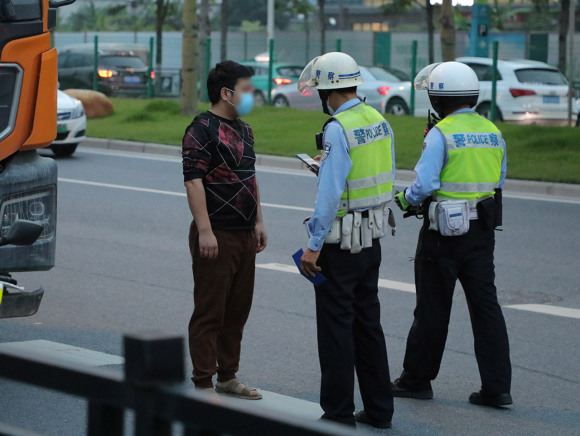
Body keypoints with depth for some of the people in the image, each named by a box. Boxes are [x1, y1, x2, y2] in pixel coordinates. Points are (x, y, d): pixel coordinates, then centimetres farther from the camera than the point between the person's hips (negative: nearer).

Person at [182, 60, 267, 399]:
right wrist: (204, 231, -21)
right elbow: (193, 180, -17)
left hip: (245, 235, 9)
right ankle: (204, 383, 1)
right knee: (210, 312, -4)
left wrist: (258, 222, 19)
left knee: (238, 310, 13)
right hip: (216, 235, -9)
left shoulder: (244, 130, 16)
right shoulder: (202, 130, -12)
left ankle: (227, 377, 22)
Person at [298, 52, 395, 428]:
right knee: (368, 323, 15)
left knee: (336, 327, 0)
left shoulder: (338, 129, -18)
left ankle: (339, 413, 5)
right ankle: (379, 408, 20)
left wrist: (314, 246, -17)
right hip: (372, 238, 8)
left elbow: (330, 193, -21)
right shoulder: (379, 121, 7)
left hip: (340, 242, -8)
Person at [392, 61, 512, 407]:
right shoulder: (493, 133, 7)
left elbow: (424, 184, -19)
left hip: (444, 233, -6)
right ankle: (497, 387, 3)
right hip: (483, 232, 6)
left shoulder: (441, 134, -15)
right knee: (486, 305, 6)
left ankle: (417, 379, 18)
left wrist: (405, 199, 1)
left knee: (433, 308, 6)